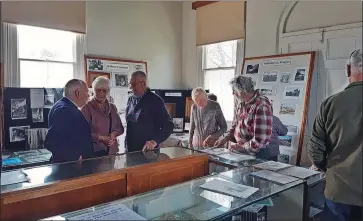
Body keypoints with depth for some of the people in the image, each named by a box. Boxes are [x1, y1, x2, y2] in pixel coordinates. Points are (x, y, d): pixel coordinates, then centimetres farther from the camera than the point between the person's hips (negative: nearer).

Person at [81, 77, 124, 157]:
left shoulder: (112, 107, 8)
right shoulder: (87, 108, -7)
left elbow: (120, 128, 12)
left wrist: (114, 133, -8)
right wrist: (100, 138, -20)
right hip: (94, 151, -4)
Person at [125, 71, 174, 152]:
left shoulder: (155, 100, -12)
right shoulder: (131, 100, 6)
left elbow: (168, 126, -14)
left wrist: (155, 141, -26)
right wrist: (126, 144, 9)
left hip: (148, 150, -5)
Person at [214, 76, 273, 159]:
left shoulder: (261, 106, -24)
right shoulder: (241, 104, 3)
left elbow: (261, 139, -27)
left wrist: (241, 147, -18)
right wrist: (225, 139, 3)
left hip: (255, 153, -7)